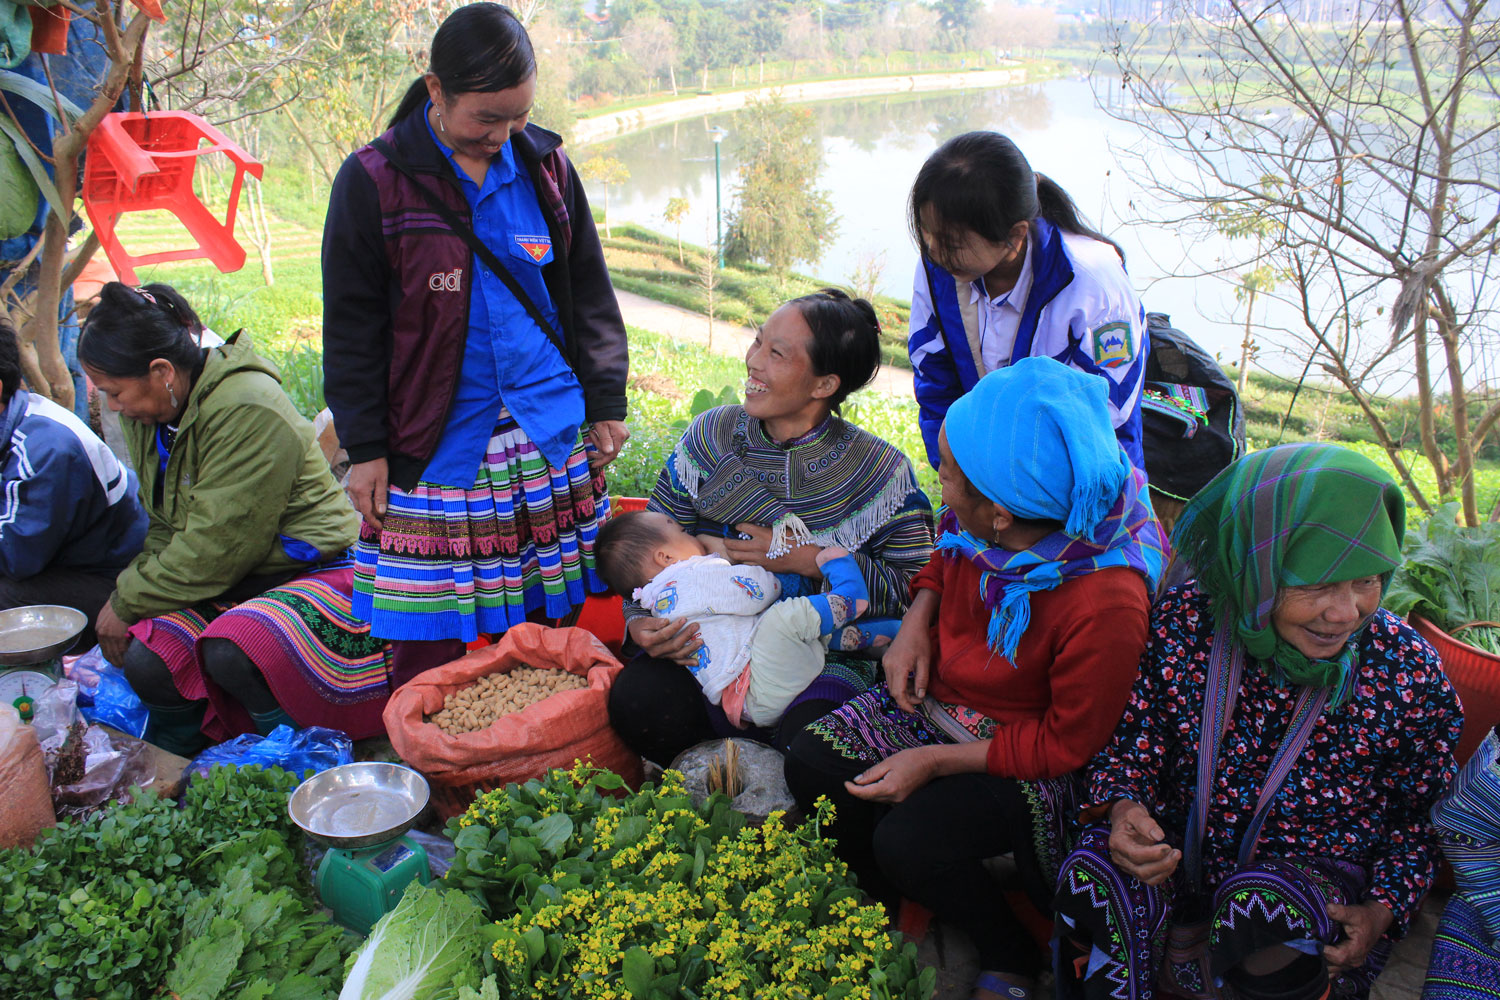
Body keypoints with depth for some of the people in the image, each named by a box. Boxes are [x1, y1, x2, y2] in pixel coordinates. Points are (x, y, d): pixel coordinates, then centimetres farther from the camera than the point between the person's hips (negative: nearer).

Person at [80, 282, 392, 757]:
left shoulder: (247, 411, -24)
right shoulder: (147, 413, 5)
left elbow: (212, 550, -22)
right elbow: (165, 529, 15)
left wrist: (127, 603, -11)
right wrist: (127, 594, -1)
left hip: (308, 572, -8)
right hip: (229, 584, 8)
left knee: (229, 652, -33)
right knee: (145, 662, -16)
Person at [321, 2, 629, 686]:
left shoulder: (545, 164, 5)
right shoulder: (375, 181, -6)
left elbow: (588, 291, 13)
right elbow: (351, 327, -1)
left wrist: (605, 401, 10)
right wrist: (364, 447, -3)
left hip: (552, 434, 3)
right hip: (434, 443, -3)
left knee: (551, 612, 9)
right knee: (431, 638, 0)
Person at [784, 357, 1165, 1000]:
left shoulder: (1106, 605, -35)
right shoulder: (975, 523, -16)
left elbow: (1067, 743, -22)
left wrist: (936, 762, -21)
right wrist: (917, 621, -9)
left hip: (1029, 754, -7)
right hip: (940, 696, 7)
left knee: (908, 843, -26)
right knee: (810, 763, -8)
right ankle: (886, 915, 20)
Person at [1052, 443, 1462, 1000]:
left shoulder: (1407, 671, -13)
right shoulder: (1183, 621, -13)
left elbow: (1422, 812, 2)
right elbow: (1132, 731, -2)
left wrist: (1384, 910, -11)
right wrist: (1124, 806, -22)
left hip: (1317, 870, -1)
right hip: (1182, 845, 1)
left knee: (1263, 901, -35)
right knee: (1094, 871, -29)